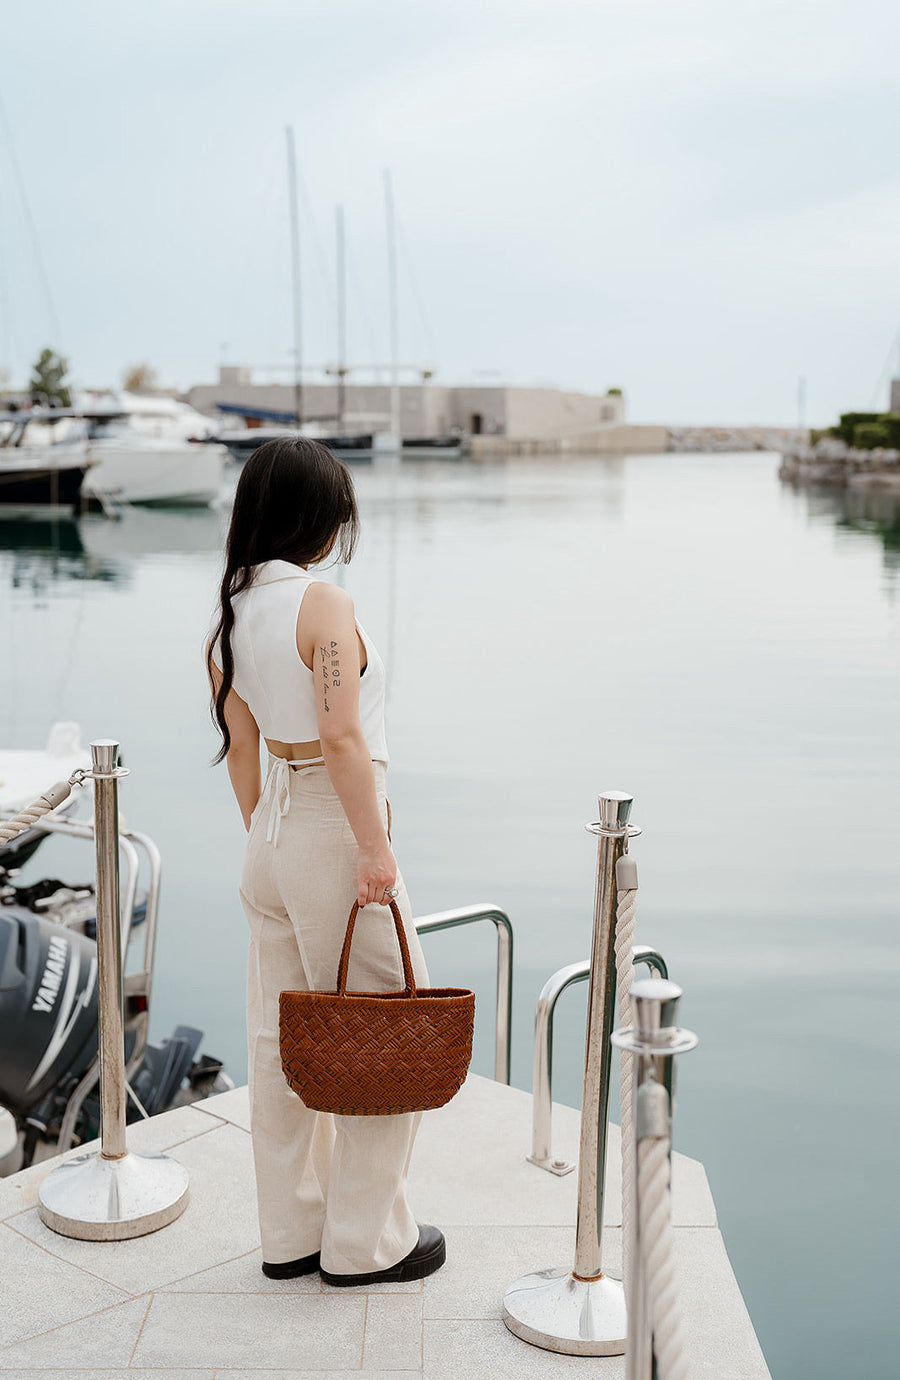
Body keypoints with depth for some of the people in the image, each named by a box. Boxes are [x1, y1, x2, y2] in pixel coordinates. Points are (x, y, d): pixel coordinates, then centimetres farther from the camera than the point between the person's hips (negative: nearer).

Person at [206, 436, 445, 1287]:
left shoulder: (229, 614, 7)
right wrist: (375, 848, -19)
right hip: (333, 828, -8)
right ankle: (366, 1242, 17)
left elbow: (240, 746, 11)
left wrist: (265, 839, 17)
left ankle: (290, 1233, 27)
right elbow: (343, 738, -23)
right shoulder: (324, 605, -17)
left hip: (273, 833, 8)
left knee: (282, 1035, 15)